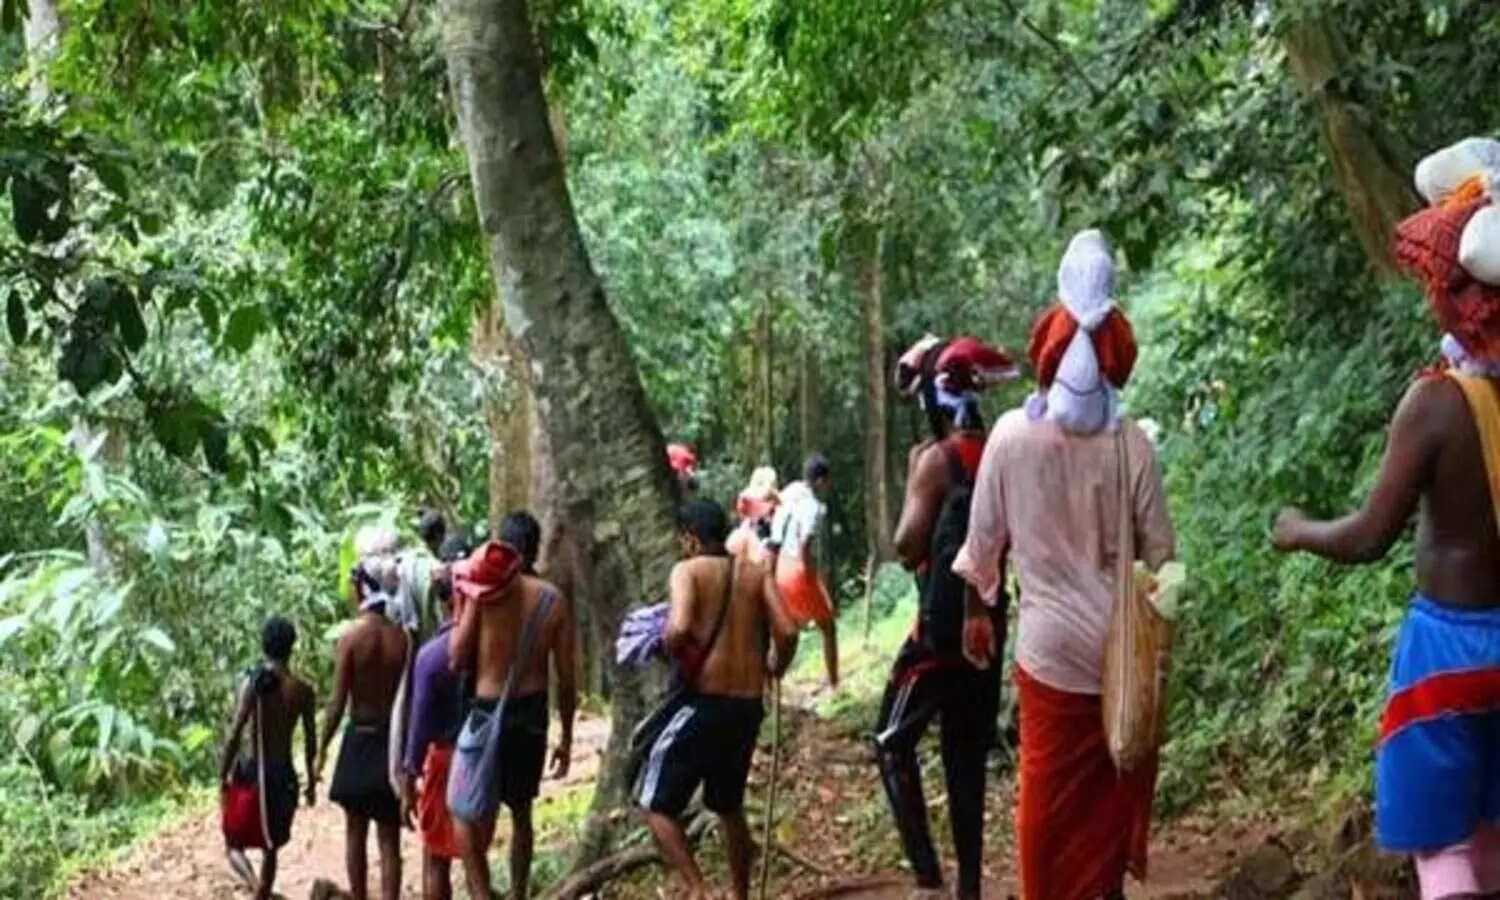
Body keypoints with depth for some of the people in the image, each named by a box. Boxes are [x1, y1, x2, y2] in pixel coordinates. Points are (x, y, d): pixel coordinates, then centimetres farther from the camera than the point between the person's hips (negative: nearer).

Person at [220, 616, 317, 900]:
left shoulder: (254, 683, -11)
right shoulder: (303, 690, -2)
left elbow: (235, 735, -13)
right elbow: (310, 741, 3)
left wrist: (223, 775, -3)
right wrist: (311, 782, 14)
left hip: (256, 772, -3)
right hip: (286, 775, 3)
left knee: (235, 842, 8)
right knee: (271, 848, 18)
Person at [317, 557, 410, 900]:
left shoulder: (351, 638, -10)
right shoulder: (402, 638, -3)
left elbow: (338, 702, -10)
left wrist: (322, 748, 0)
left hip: (361, 738, -2)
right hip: (394, 739, 2)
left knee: (355, 832, 14)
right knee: (390, 838, 5)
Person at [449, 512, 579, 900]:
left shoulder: (485, 589, -8)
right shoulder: (555, 599, 0)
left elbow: (458, 658, -8)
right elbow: (567, 677, 2)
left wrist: (463, 607, 6)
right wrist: (566, 736, 11)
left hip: (488, 711, -3)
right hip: (532, 714, 3)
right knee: (521, 811, 20)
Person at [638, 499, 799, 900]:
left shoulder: (688, 570, -5)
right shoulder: (757, 573, 9)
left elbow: (679, 629, -22)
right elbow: (787, 633, -3)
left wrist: (668, 651, 0)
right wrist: (774, 668, 17)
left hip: (705, 704, -6)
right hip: (747, 708, 6)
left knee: (657, 805, 3)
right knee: (729, 806, 25)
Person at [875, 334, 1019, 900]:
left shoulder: (937, 458, -13)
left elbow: (908, 547, -15)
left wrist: (912, 482, -3)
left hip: (944, 625, -7)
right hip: (987, 625, 7)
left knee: (894, 741, 3)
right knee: (967, 754, 12)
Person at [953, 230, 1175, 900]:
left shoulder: (1011, 436, -9)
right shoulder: (1130, 443, -9)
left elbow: (984, 543, 0)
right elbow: (1161, 555, -5)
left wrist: (979, 594, 20)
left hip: (1050, 647, -1)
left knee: (1051, 801, 11)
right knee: (1110, 802, 16)